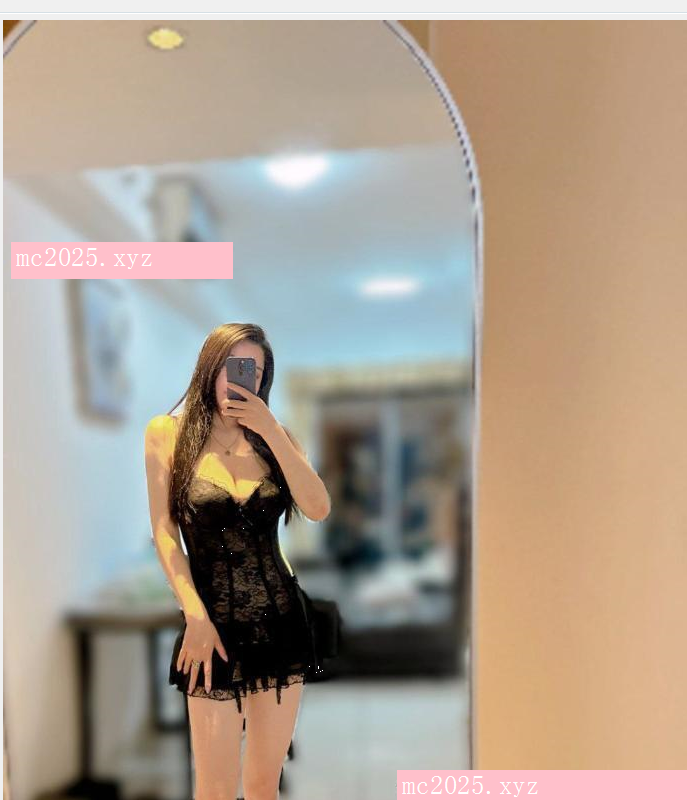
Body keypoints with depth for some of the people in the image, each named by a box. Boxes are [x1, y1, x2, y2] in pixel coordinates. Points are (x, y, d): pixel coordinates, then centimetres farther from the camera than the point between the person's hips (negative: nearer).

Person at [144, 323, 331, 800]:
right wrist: (196, 617, -12)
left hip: (281, 622, 3)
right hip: (215, 625, -3)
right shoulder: (168, 433, -2)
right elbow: (165, 533, -5)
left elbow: (318, 509, -9)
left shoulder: (274, 434, 5)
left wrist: (272, 432, -13)